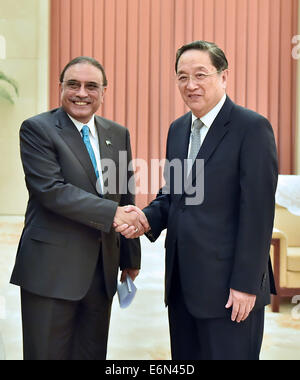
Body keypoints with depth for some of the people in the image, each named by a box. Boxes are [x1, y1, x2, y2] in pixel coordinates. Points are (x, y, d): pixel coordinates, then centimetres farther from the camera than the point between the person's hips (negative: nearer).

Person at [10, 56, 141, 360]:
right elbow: (51, 189, -18)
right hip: (52, 268, -5)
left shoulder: (119, 134, 11)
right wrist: (111, 213, -21)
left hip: (103, 269, 5)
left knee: (92, 353, 15)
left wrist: (131, 258, 15)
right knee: (48, 353, 4)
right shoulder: (37, 129, -6)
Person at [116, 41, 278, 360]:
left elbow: (258, 212, -15)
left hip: (228, 286, -7)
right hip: (181, 282, 7)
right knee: (185, 361, 16)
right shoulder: (178, 129, 12)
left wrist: (246, 284, -16)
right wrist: (148, 218, -3)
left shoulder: (252, 127, -10)